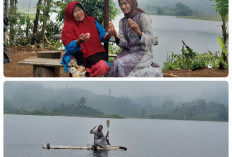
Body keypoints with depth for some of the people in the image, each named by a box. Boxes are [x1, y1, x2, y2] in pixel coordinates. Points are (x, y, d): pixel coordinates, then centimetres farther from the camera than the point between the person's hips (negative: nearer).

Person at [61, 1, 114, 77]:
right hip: (79, 56, -3)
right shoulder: (68, 27, 2)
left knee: (103, 66, -31)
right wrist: (79, 41, -31)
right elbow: (69, 48, -10)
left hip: (95, 54, 3)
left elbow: (102, 35, 8)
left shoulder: (92, 21, 13)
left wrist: (107, 35, -17)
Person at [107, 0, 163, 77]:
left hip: (143, 52, -5)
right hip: (128, 52, 5)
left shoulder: (143, 17, -7)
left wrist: (138, 32, -29)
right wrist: (116, 36, -18)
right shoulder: (122, 22, 10)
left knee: (120, 64, -30)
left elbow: (150, 41, -12)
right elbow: (124, 44, 3)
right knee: (116, 65, -27)